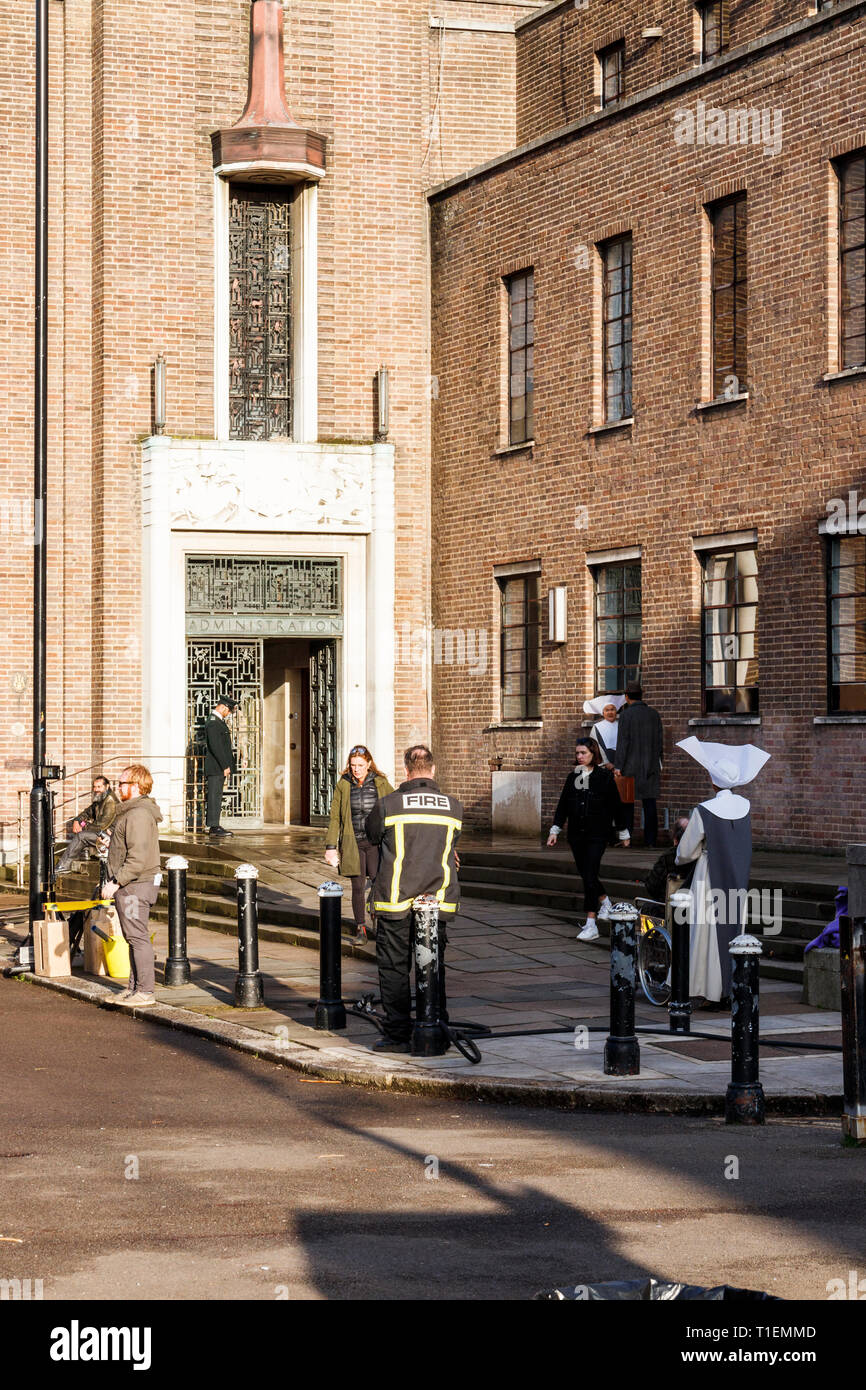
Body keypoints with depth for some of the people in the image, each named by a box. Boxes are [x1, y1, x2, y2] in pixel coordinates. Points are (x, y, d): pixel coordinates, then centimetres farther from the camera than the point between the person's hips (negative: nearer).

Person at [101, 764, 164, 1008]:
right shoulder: (130, 811, 16)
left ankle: (145, 992, -6)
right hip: (130, 887, 11)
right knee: (133, 937, 15)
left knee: (138, 937, -8)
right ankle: (135, 988, 21)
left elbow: (138, 858, -24)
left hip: (136, 886, -11)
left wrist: (116, 882, -23)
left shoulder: (138, 815, -19)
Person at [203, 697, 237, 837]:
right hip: (216, 768, -10)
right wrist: (225, 766, -21)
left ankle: (213, 826, 12)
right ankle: (214, 826, -9)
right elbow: (215, 747, -22)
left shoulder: (218, 722, 19)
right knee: (215, 796, -9)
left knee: (215, 796, 10)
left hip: (220, 767, 10)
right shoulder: (213, 723, -15)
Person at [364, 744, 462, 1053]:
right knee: (434, 968, 12)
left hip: (396, 900, -3)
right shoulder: (453, 807, 1)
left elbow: (372, 835, 10)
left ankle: (398, 1034, 4)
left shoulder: (388, 805, -6)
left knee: (394, 968, 5)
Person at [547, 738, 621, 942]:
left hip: (597, 835, -5)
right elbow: (563, 806, 14)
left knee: (589, 876, -13)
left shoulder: (604, 777, -4)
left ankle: (591, 925, -14)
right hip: (576, 834, 5)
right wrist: (555, 830, 7)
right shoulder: (572, 777, 9)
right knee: (585, 874, 12)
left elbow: (615, 806, 1)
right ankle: (605, 901, 40)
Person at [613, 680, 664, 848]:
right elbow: (660, 740, 9)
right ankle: (650, 841, 3)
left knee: (627, 802, 3)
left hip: (631, 766, -4)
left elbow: (622, 742, -13)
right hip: (651, 767, 4)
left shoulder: (626, 715, -8)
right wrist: (658, 762, 18)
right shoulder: (654, 714, 6)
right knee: (650, 803, 4)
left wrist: (618, 767, -12)